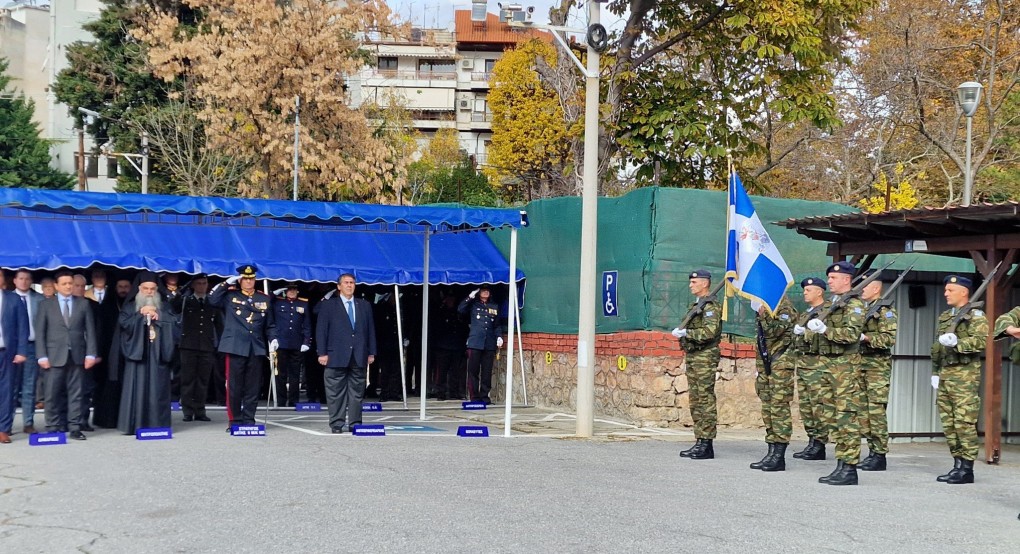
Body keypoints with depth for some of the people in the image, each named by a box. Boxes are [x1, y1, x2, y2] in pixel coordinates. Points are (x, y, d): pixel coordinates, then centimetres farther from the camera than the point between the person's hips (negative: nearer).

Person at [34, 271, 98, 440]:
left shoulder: (83, 304, 10)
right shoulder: (46, 304, 6)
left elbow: (90, 330, 7)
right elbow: (40, 332, 3)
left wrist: (91, 354, -2)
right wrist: (42, 356, -6)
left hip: (77, 356, 1)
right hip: (54, 356, -1)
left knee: (76, 393, 2)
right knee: (53, 394, -1)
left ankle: (75, 428, 6)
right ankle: (53, 428, 6)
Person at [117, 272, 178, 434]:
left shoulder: (164, 307, 15)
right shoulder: (130, 307, 11)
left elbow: (173, 322, 0)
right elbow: (125, 324, -5)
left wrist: (158, 316, -11)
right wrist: (141, 314, -10)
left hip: (158, 353, 1)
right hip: (137, 352, -1)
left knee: (157, 390, -1)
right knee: (137, 389, -5)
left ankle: (157, 425, 1)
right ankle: (134, 425, -4)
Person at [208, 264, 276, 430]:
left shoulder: (264, 299, 14)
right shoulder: (230, 296, 7)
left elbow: (270, 324, 17)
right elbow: (213, 299, -10)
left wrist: (273, 339, 2)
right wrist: (226, 283, -8)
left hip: (256, 349, 3)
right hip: (235, 347, -2)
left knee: (253, 387, 4)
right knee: (234, 386, -1)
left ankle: (248, 420, 11)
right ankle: (235, 421, 7)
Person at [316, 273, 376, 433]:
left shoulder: (364, 305, 14)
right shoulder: (327, 305, 6)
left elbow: (370, 330, 14)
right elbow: (321, 330, 2)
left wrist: (371, 353, 8)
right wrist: (322, 353, -6)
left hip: (359, 357, 3)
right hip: (337, 357, -3)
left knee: (357, 392, 4)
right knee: (336, 393, -1)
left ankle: (355, 423, 10)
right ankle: (336, 424, 4)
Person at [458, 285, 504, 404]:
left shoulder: (494, 307, 17)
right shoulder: (473, 305, 9)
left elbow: (497, 325, 18)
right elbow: (460, 309, -7)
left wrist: (499, 337, 4)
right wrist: (470, 297, -9)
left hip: (490, 344, 3)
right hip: (475, 343, -3)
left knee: (487, 372, 3)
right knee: (473, 371, -3)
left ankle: (484, 396, 9)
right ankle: (474, 396, 1)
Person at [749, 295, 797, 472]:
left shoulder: (783, 305, -11)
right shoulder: (763, 305, 16)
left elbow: (775, 331, -21)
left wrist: (763, 314, -28)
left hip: (781, 363, -9)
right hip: (766, 363, 9)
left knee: (779, 406, -9)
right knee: (767, 408, 10)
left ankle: (779, 457, -7)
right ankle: (772, 452, 15)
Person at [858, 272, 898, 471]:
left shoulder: (885, 310, -7)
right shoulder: (861, 309, 18)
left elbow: (890, 338, -17)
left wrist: (865, 337, -22)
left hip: (878, 365, -8)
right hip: (861, 364, 8)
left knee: (876, 411, -8)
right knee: (863, 410, 8)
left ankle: (880, 456, -5)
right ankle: (872, 451, 14)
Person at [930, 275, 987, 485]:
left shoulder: (975, 315, -4)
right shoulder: (944, 316, 20)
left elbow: (981, 341, -18)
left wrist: (957, 343, -28)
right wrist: (935, 372, 18)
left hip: (964, 375, -8)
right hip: (945, 375, 8)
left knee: (964, 423, -8)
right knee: (949, 424, 9)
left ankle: (967, 469, -4)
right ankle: (958, 464, 16)